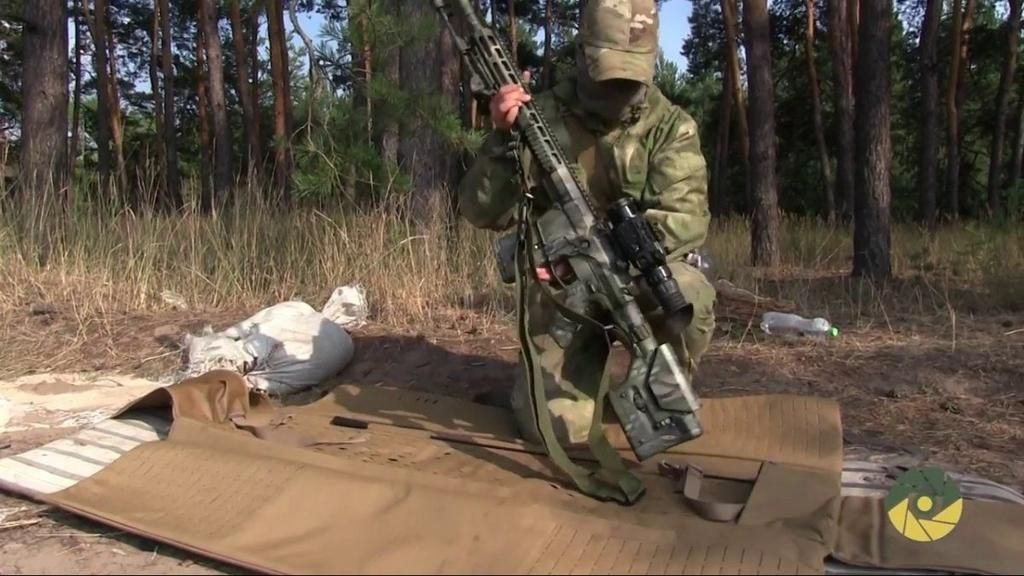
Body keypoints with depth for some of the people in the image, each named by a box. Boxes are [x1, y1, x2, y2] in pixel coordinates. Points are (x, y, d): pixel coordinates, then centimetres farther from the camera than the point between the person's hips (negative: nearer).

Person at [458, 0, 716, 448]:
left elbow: (688, 219, -19)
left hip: (641, 277, 1)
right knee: (560, 425, -18)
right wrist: (503, 138, -27)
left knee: (689, 294, -34)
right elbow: (483, 214, -10)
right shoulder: (542, 117, -6)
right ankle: (592, 368, 19)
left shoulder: (671, 126, -6)